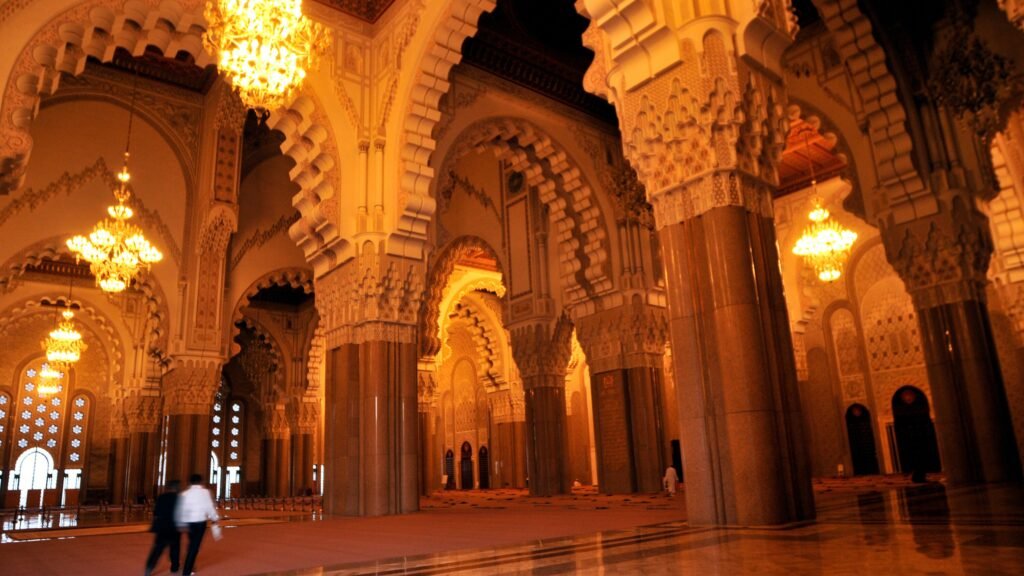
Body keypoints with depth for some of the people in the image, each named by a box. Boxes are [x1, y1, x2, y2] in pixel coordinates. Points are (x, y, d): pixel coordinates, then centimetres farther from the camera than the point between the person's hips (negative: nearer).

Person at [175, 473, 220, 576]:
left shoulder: (184, 494, 5)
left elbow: (180, 509, 5)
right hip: (200, 521, -4)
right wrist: (215, 518, 8)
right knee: (195, 546, 1)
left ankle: (189, 567, 30)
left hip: (188, 522, 4)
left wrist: (181, 524, 14)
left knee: (192, 544, 22)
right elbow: (209, 506, -6)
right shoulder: (205, 492, -5)